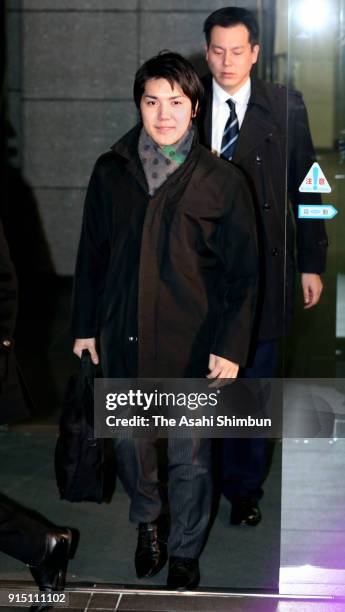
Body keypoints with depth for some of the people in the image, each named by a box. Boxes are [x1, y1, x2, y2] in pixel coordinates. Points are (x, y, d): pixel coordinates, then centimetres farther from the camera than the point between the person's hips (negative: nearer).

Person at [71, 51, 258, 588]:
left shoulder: (223, 182, -6)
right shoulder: (110, 172, 1)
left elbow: (243, 273, -4)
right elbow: (91, 256, 9)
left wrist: (231, 347, -8)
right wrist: (85, 326, 10)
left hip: (191, 344, -2)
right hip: (123, 339, 3)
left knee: (190, 459, 8)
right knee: (132, 443, 18)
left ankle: (185, 552, 30)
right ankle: (147, 521, 45)